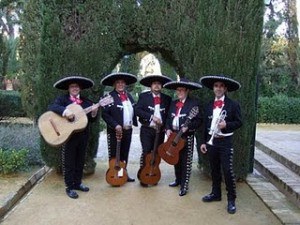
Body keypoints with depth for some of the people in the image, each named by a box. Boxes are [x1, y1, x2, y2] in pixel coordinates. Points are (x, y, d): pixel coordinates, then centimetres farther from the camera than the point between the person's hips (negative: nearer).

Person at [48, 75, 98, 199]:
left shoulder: (87, 101, 10)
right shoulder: (62, 99, -1)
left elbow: (91, 120, 8)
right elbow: (51, 107, -20)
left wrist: (93, 113, -14)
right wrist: (65, 111, -35)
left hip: (83, 136, 5)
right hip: (68, 135, -4)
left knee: (80, 161, 14)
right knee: (69, 162, 3)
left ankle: (77, 183, 29)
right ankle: (69, 187, 13)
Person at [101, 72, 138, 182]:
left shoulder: (128, 95, 11)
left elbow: (133, 111, 18)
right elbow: (104, 114, -15)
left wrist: (134, 122, 6)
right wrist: (115, 125, -21)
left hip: (128, 130, 6)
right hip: (115, 131, -6)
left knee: (125, 154, 16)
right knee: (114, 155, 4)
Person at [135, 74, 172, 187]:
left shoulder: (167, 98, 8)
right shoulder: (143, 96, 0)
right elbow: (137, 110, -10)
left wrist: (163, 122, -8)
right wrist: (151, 117, -18)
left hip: (160, 130, 3)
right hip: (147, 130, -3)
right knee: (146, 153, -7)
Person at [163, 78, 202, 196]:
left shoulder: (194, 103, -7)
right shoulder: (173, 103, 12)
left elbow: (198, 120, -11)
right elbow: (169, 118, 15)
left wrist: (188, 127, -24)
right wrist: (168, 129, -1)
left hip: (187, 136, -6)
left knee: (186, 162, 0)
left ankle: (184, 185, 8)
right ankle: (178, 180, 35)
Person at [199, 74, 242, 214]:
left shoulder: (233, 105, -5)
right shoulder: (209, 105, 9)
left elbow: (239, 122, -3)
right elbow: (206, 125, 11)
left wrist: (227, 125, -21)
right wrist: (204, 142, 8)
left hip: (225, 142, -5)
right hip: (211, 141, 5)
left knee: (227, 170, -6)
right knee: (214, 170, 15)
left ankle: (231, 199, 6)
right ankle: (216, 193, 29)